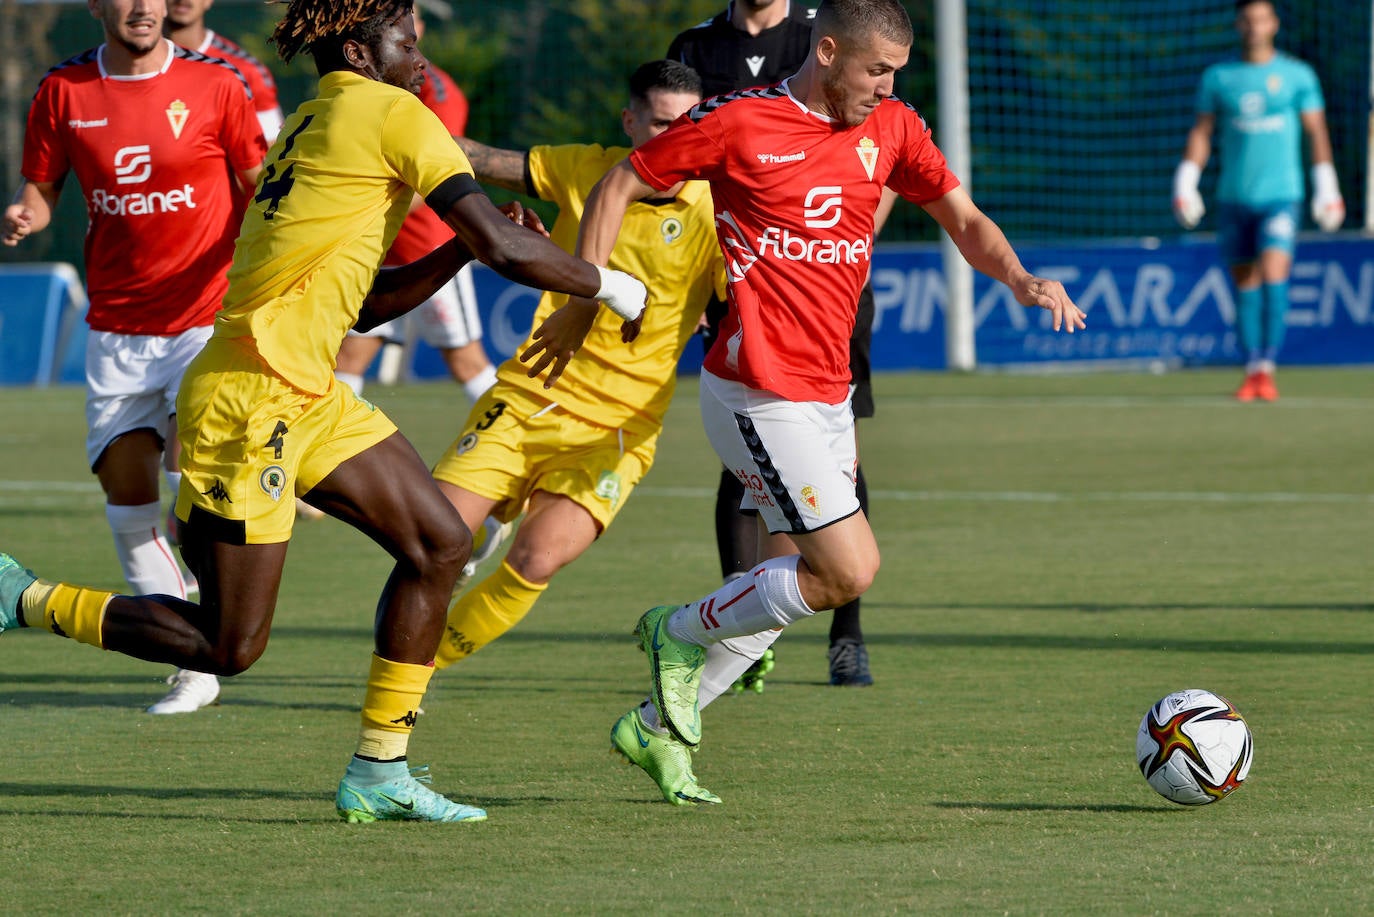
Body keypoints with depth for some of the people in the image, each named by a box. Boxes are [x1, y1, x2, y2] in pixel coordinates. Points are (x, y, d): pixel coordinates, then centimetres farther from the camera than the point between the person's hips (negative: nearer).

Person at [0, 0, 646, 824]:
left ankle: (379, 770, 10)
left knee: (441, 542, 7)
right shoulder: (393, 115, -8)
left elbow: (363, 302, 24)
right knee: (228, 647, -5)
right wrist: (608, 284, 2)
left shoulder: (309, 128, 20)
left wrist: (460, 252, 12)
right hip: (251, 395, -10)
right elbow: (506, 247, -12)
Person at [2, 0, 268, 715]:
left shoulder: (215, 86, -3)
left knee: (190, 483, -18)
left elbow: (260, 189, 5)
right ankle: (191, 660, 10)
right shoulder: (63, 92, 3)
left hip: (206, 316, -3)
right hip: (116, 327, 3)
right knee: (126, 492, -3)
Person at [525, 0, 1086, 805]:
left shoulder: (891, 128, 7)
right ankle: (682, 632, 7)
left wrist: (1019, 279, -7)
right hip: (762, 396, -8)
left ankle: (660, 726, 24)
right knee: (849, 570, -13)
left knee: (799, 578, 11)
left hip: (828, 396, 8)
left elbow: (963, 220, 13)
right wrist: (582, 302, 0)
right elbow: (620, 188, 1)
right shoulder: (739, 121, -9)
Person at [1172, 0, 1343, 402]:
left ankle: (1267, 368, -17)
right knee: (1244, 285, 4)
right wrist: (1185, 183, 3)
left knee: (1273, 274, -18)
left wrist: (1326, 188, 1)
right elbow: (1201, 133, 11)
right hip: (1233, 198, 3)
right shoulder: (1218, 77, 8)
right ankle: (1251, 371, 10)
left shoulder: (1297, 75, 3)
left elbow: (1316, 132, 6)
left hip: (1280, 194, -3)